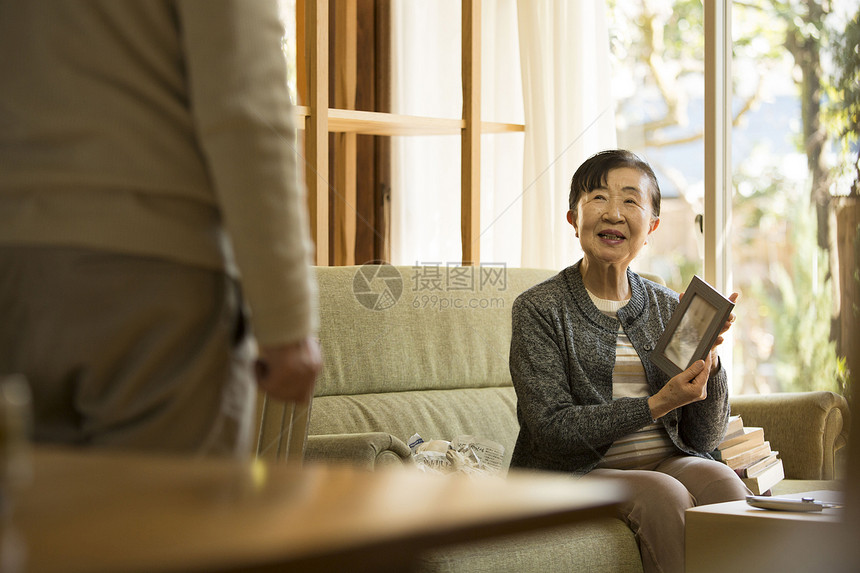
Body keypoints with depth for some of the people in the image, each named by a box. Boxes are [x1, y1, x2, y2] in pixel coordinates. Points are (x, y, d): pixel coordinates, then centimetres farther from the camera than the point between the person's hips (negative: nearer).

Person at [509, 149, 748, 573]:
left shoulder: (668, 307, 12)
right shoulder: (540, 308, -1)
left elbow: (705, 438, 9)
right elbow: (552, 429, -12)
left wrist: (707, 356, -8)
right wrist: (655, 406, -19)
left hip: (667, 462, 4)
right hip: (575, 474, -4)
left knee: (720, 480, -27)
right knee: (663, 493, -31)